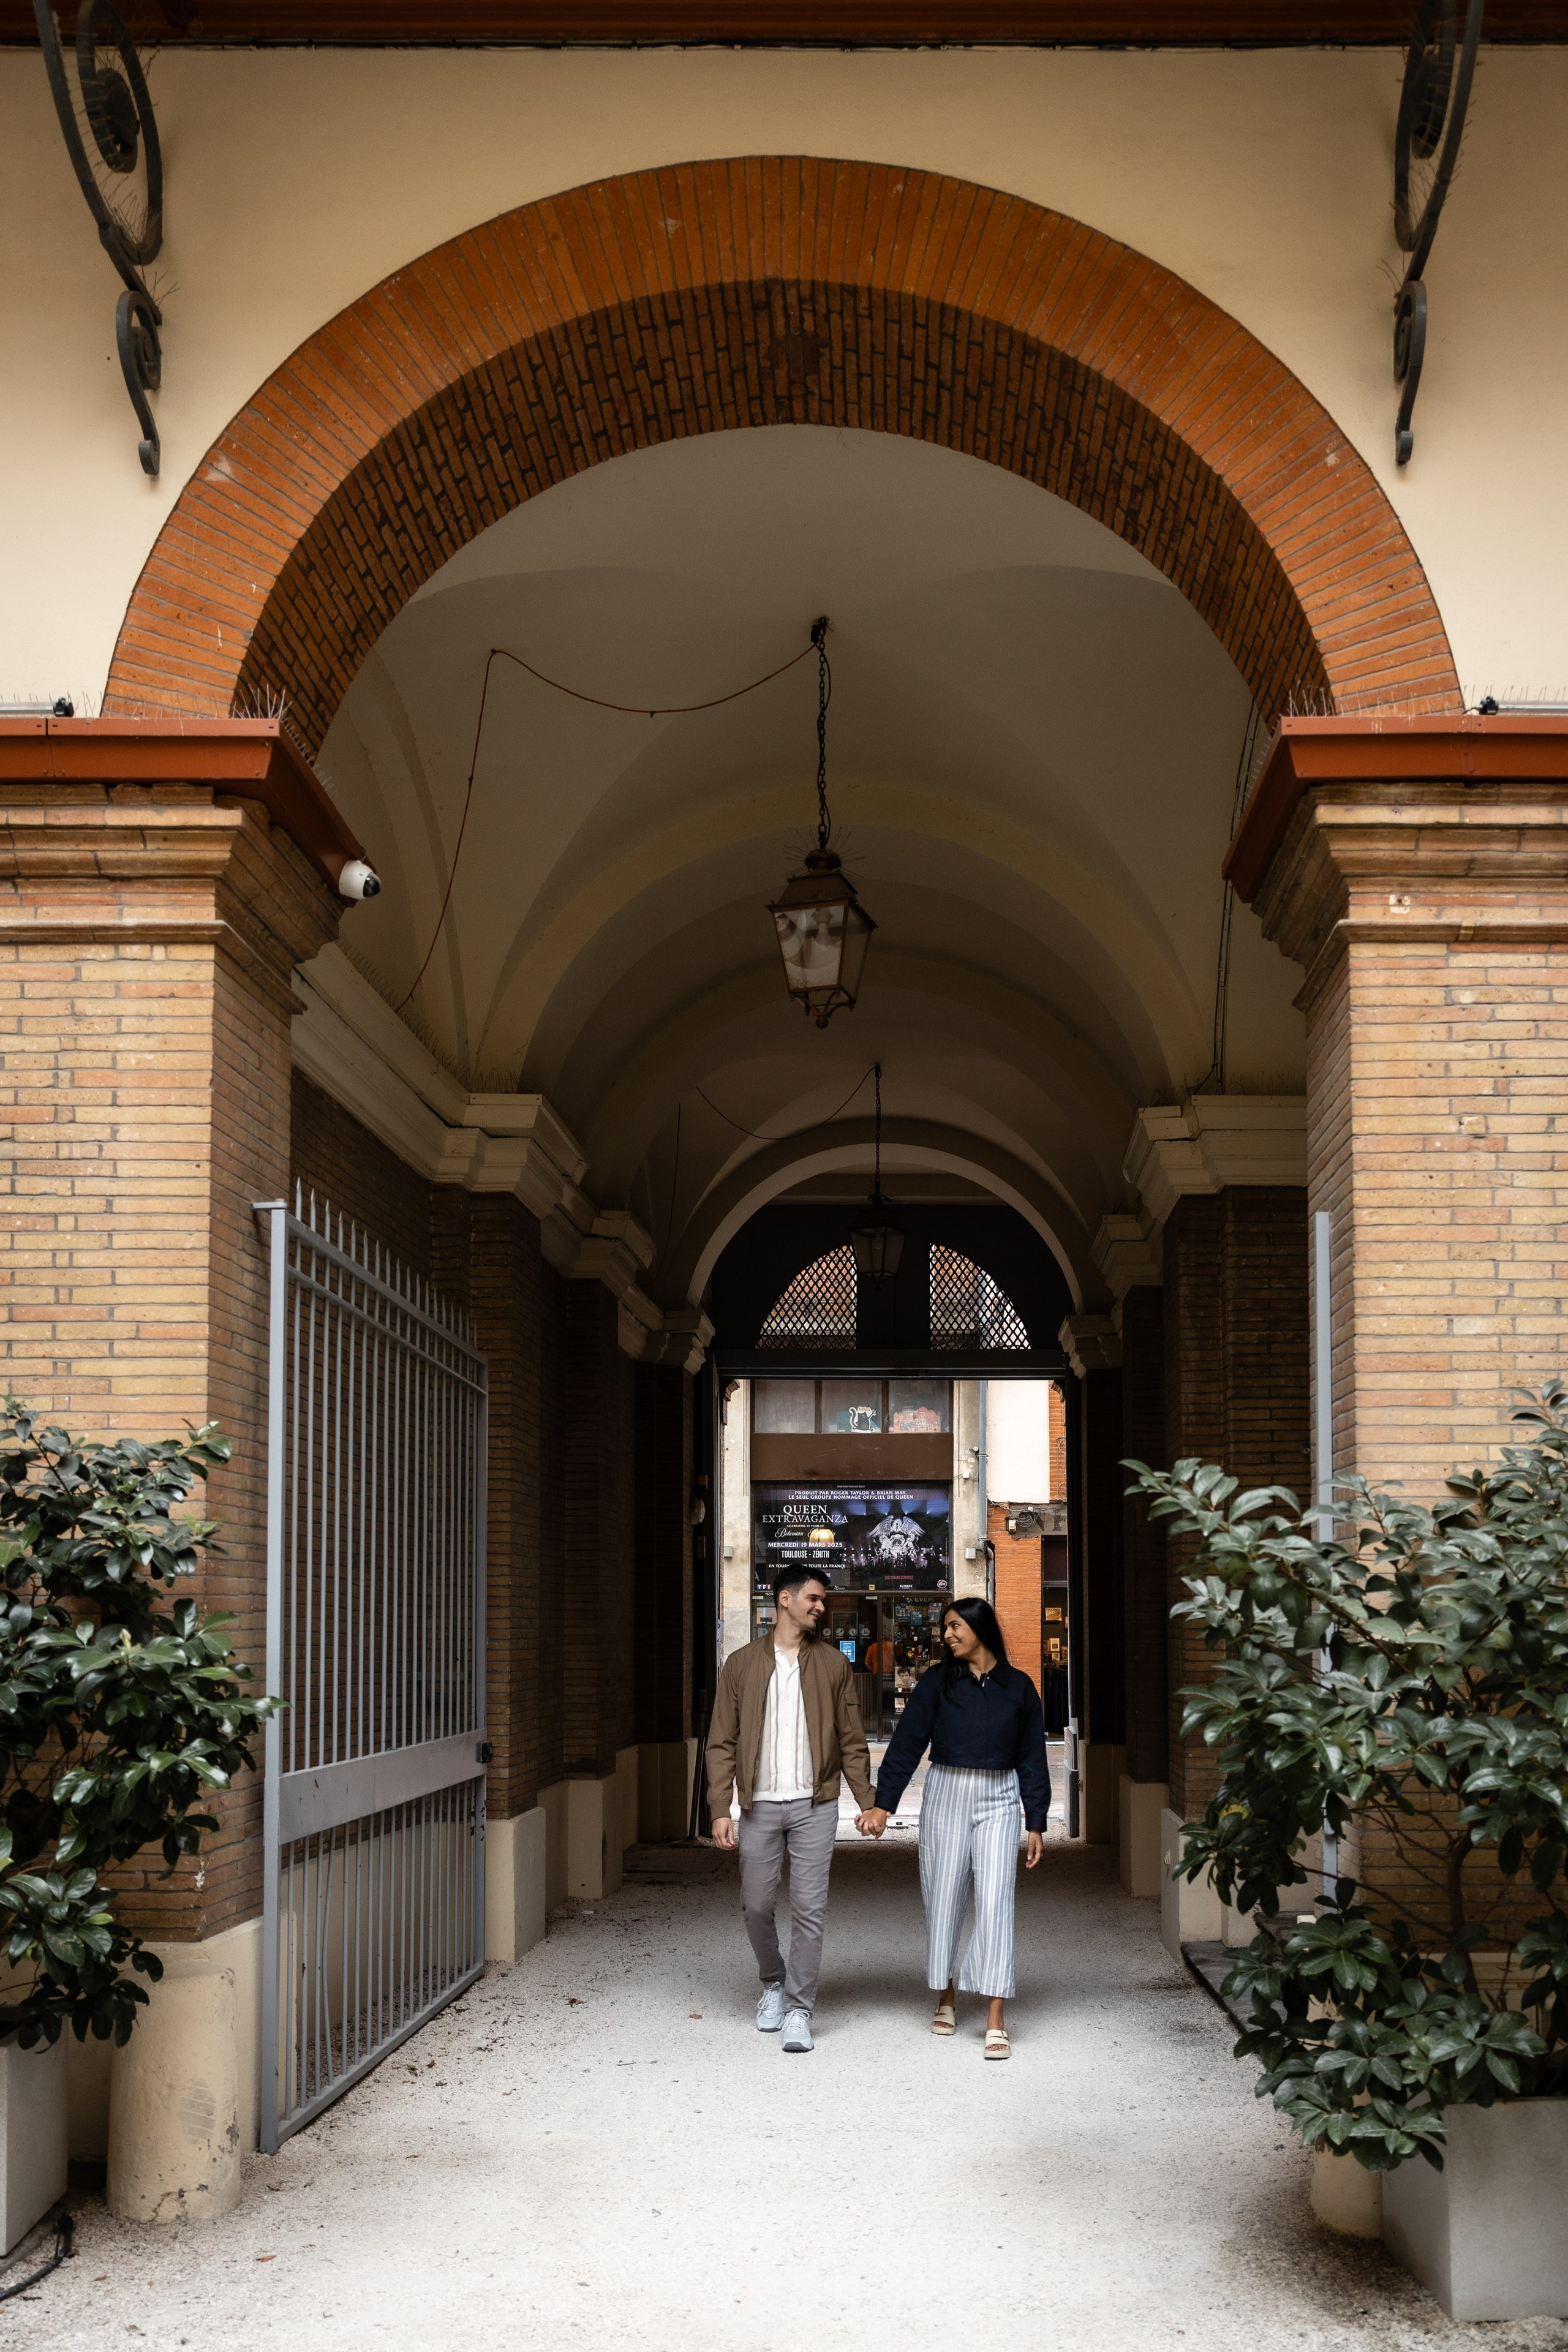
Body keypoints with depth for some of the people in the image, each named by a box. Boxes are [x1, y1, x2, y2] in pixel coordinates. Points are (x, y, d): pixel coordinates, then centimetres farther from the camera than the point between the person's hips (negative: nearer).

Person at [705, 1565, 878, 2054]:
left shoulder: (833, 1664, 6)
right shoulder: (742, 1664, 4)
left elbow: (852, 1740, 7)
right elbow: (722, 1743, 3)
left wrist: (867, 1801, -1)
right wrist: (720, 1808, -5)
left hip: (814, 1804, 0)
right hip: (760, 1804, 0)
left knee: (808, 1908, -4)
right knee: (756, 1906, 6)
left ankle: (799, 2010, 3)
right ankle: (773, 1983, 32)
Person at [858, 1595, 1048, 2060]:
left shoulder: (1018, 1687, 4)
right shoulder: (937, 1682, 3)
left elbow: (1031, 1758, 8)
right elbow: (907, 1743, 0)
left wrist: (1036, 1822, 5)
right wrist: (882, 1804, -7)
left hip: (998, 1800, -1)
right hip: (946, 1795, 1)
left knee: (995, 1901, -10)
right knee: (943, 1899, 5)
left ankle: (996, 2022, -12)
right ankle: (946, 1998, 25)